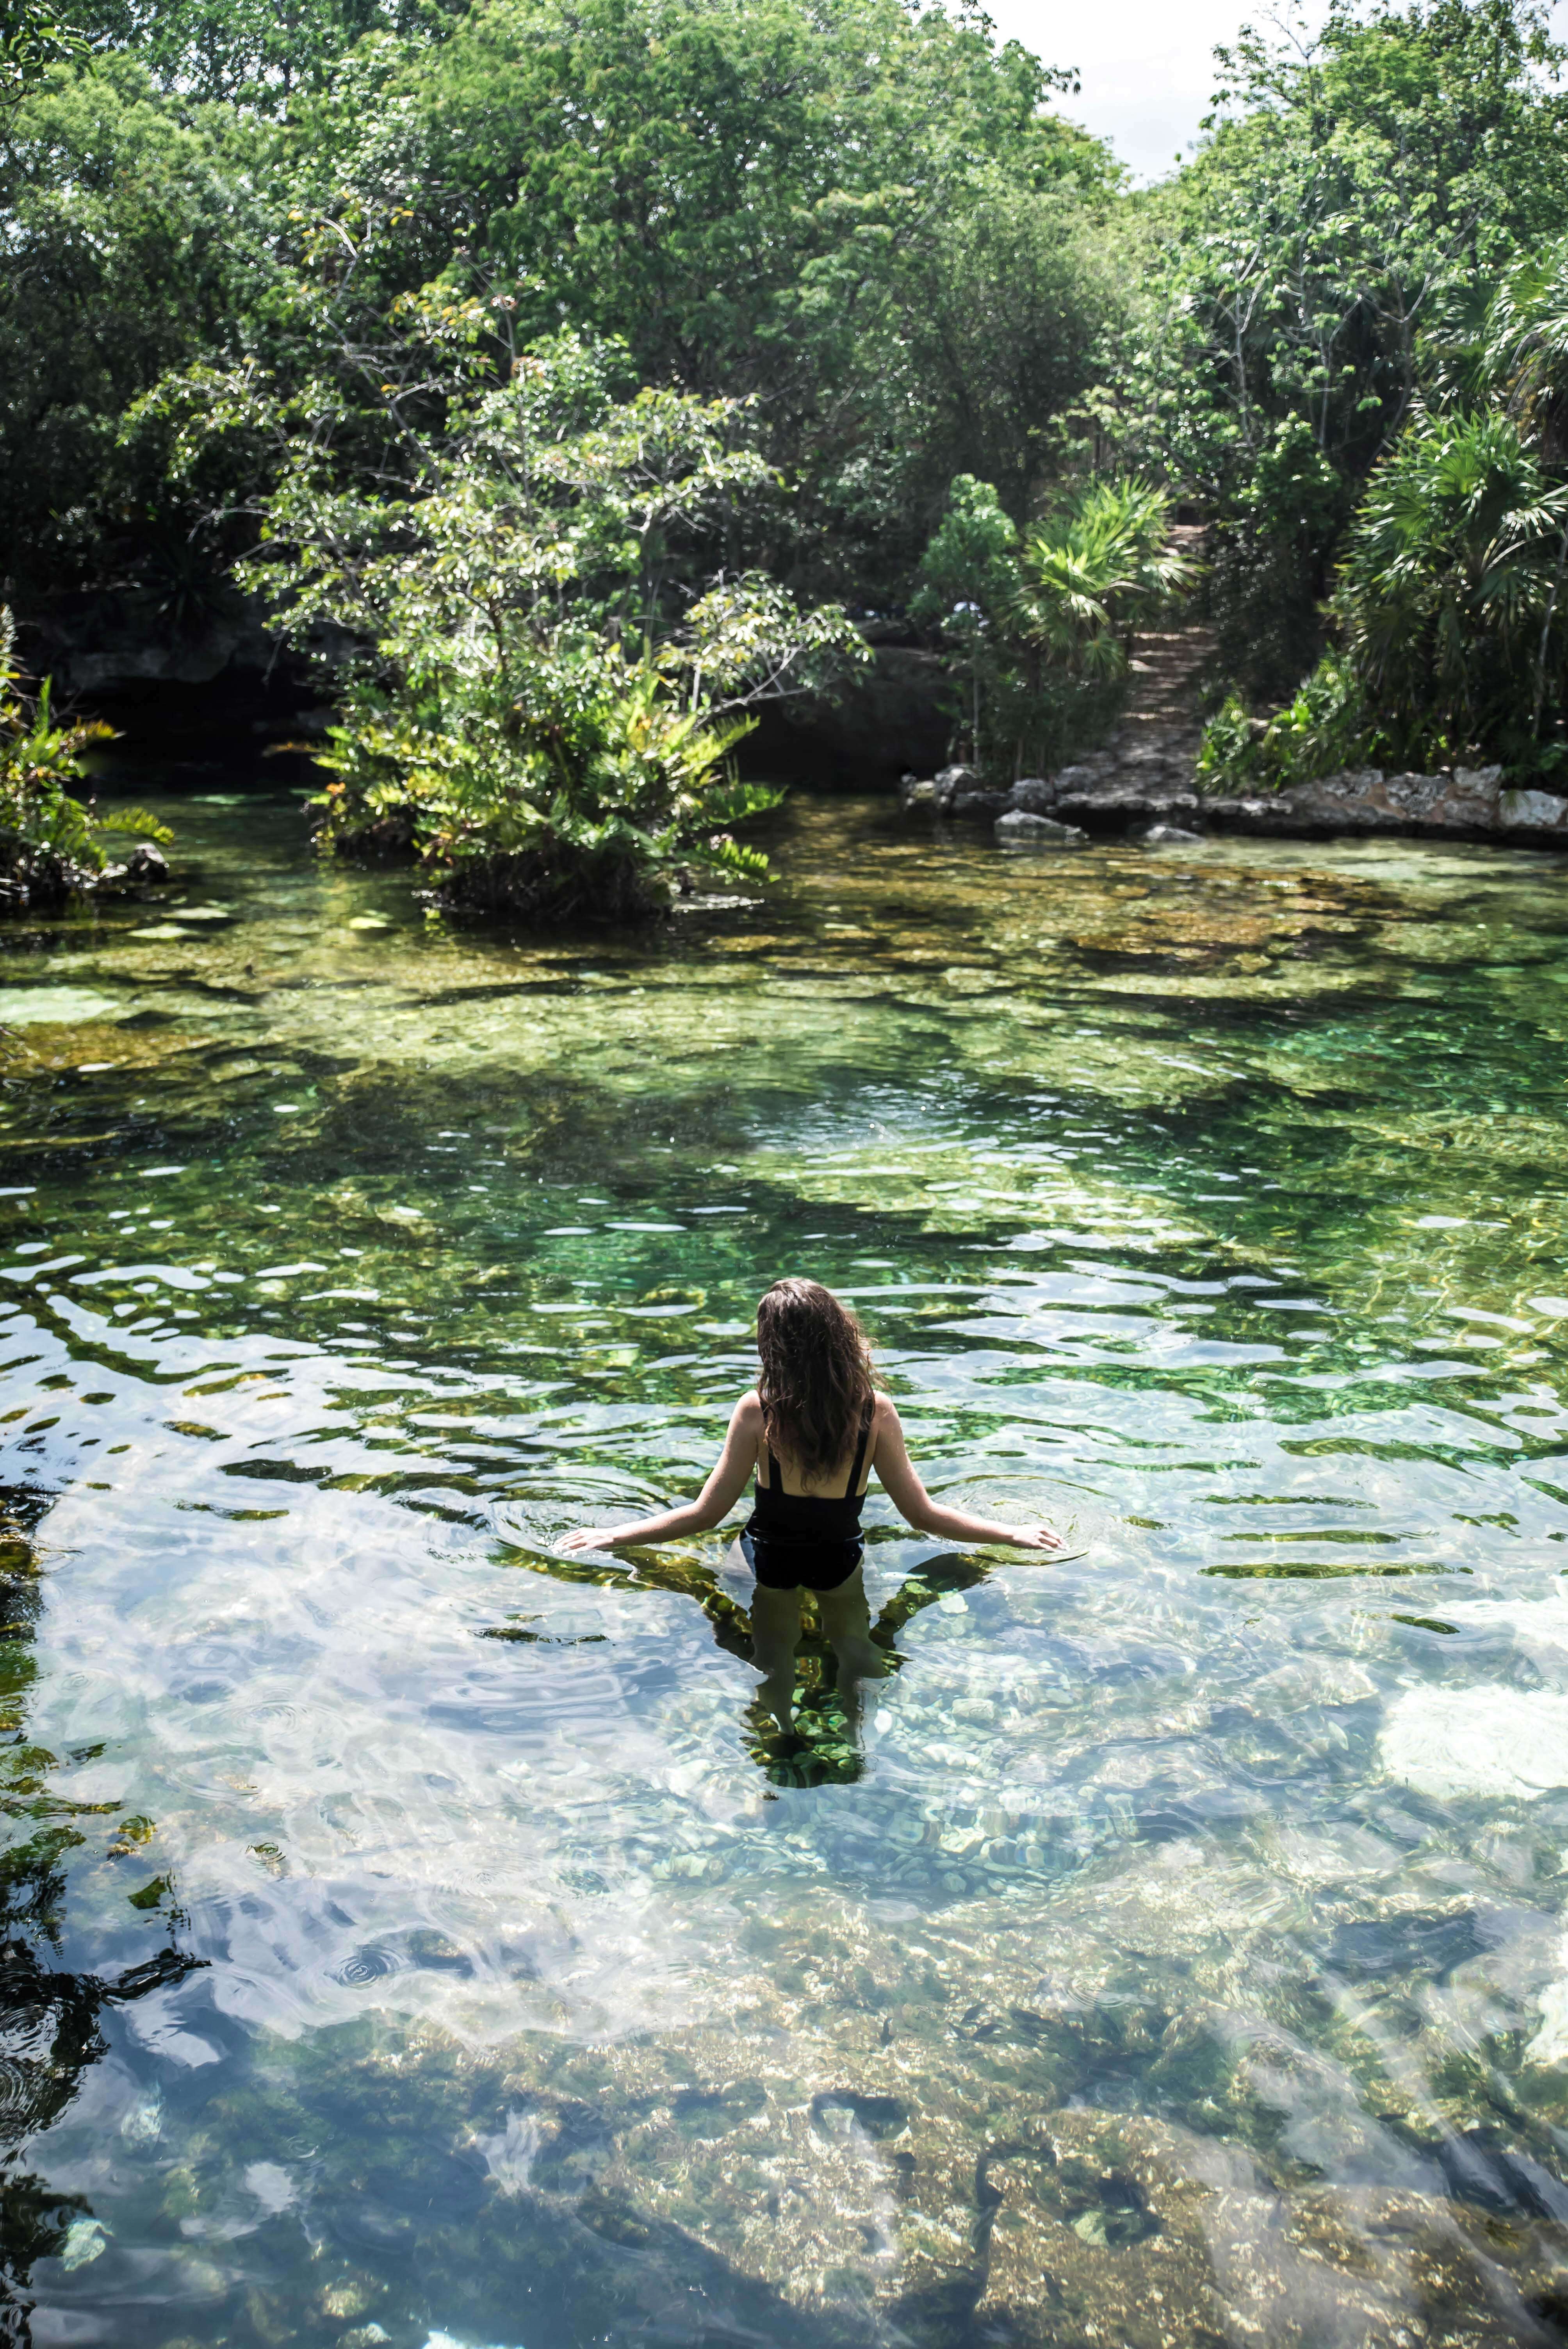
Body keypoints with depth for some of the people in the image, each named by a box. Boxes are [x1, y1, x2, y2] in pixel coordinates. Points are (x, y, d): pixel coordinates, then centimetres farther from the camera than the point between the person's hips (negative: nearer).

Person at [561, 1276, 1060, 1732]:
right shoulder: (876, 1412, -21)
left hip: (769, 1558, -1)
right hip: (839, 1558, 1)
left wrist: (611, 1536, -10)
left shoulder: (757, 1412, -26)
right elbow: (922, 1515, -16)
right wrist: (1014, 1534, -4)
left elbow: (706, 1514, -20)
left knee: (774, 1658, 20)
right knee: (853, 1645, 26)